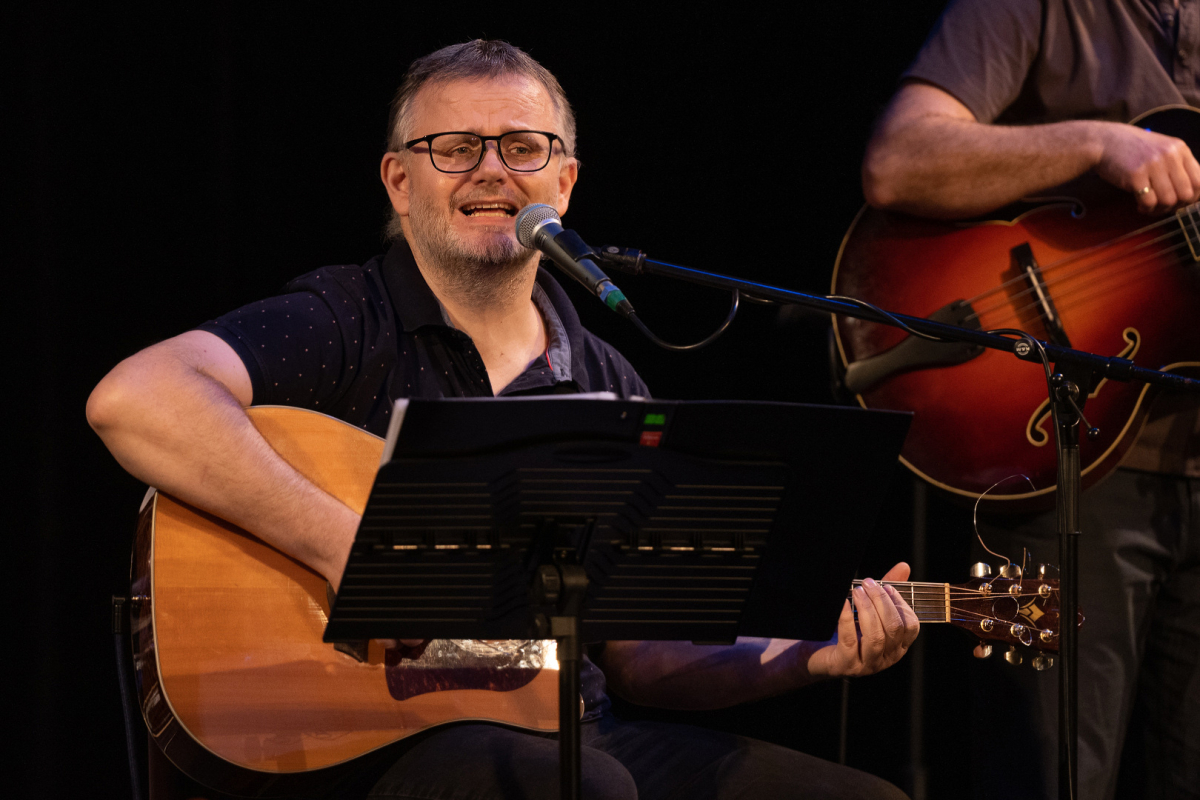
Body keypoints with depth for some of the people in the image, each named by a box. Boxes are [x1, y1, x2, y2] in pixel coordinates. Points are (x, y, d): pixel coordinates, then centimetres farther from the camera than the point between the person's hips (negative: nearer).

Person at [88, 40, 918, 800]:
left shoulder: (609, 388, 16)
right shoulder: (344, 329, -4)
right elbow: (133, 399, -23)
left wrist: (807, 658, 3)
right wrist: (347, 546, -25)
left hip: (567, 733, 6)